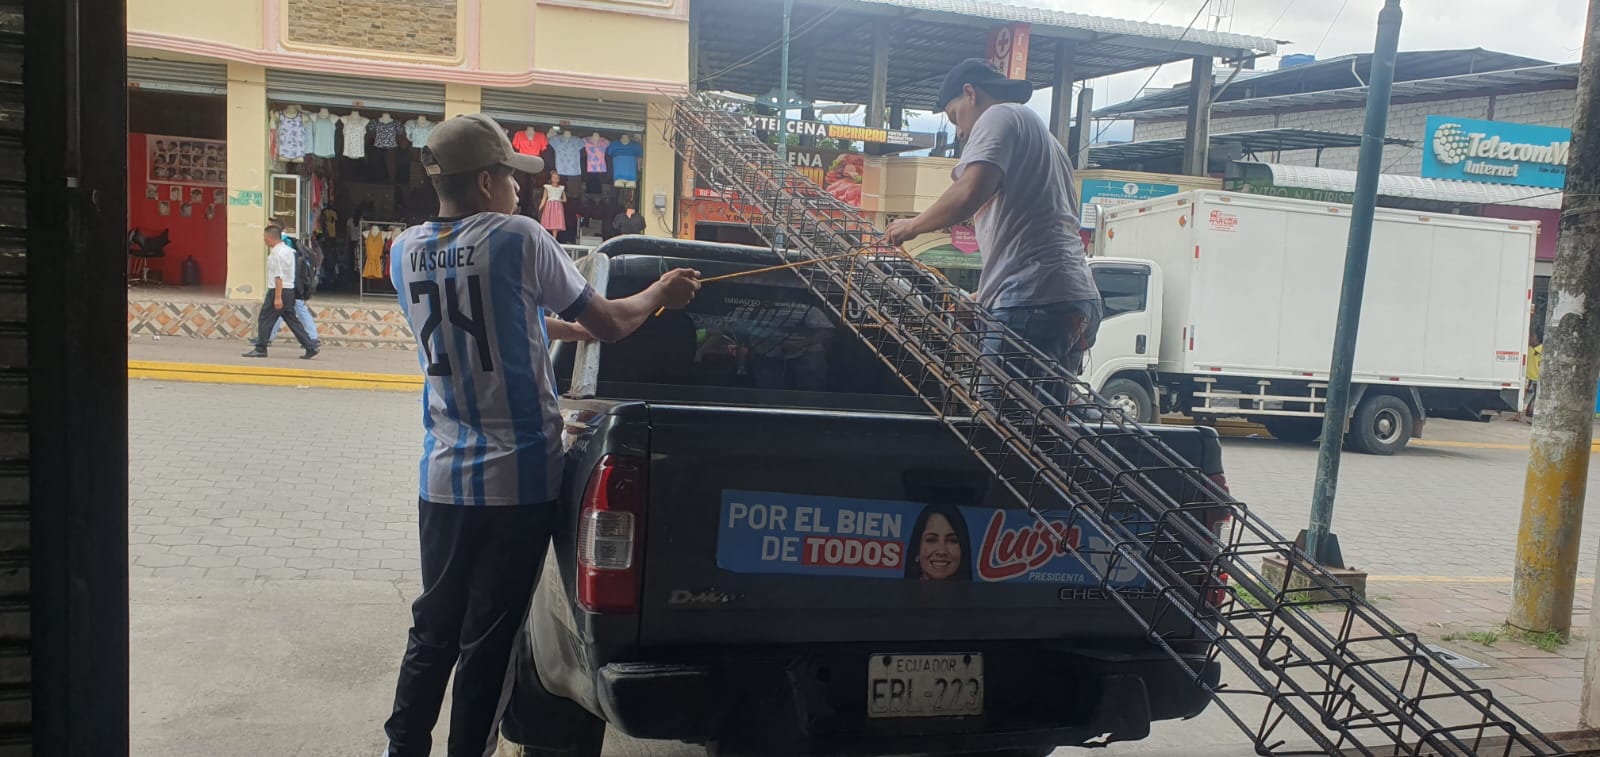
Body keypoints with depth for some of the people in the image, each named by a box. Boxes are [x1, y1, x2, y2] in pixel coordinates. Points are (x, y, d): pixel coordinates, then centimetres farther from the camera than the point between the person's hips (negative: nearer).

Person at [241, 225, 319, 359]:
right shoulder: (288, 250, 14)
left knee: (265, 319, 1)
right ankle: (311, 347, 5)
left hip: (278, 290, -9)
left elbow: (279, 277, -20)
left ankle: (260, 349, 7)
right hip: (290, 290, 9)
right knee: (292, 320, 10)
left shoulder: (277, 253, -16)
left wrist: (277, 297, -22)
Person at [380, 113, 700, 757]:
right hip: (518, 477, -5)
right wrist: (661, 293, 14)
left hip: (443, 479, 6)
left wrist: (569, 328, 25)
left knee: (434, 627, 19)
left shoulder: (406, 250, 6)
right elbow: (608, 324, -5)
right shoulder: (517, 238, -12)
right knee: (489, 640, 5)